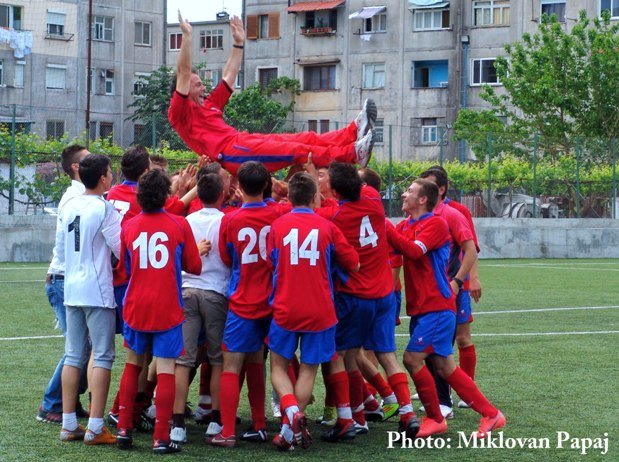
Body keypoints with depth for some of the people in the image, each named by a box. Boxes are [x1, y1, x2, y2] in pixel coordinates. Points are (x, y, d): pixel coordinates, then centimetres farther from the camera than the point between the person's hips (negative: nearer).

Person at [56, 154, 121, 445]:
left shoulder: (68, 207, 8)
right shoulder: (104, 208, -11)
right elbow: (121, 248, -11)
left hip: (72, 289, 7)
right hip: (98, 292, -7)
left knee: (74, 356, 11)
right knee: (102, 356, -3)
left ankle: (69, 425, 13)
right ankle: (95, 428, -6)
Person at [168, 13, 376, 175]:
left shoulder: (208, 105, 30)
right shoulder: (179, 112, 4)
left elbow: (228, 78, 37)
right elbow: (183, 73, -9)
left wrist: (238, 43, 37)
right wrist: (187, 36, -13)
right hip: (230, 153, -10)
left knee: (307, 139, -6)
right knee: (295, 150, -23)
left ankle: (354, 131, -17)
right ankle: (352, 152, -32)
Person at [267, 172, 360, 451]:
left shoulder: (277, 226, -2)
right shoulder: (327, 228, -2)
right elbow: (353, 265, 5)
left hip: (284, 309, 0)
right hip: (320, 310, 0)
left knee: (278, 366, 13)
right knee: (308, 369, 9)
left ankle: (292, 411, -12)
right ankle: (290, 430, 3)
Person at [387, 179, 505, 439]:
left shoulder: (436, 224, -10)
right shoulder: (405, 226, 14)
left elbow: (414, 251, -24)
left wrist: (387, 228, -23)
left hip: (436, 307, -8)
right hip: (420, 307, 8)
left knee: (412, 358, -12)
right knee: (443, 366, 9)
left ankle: (435, 419, 3)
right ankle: (490, 414, 16)